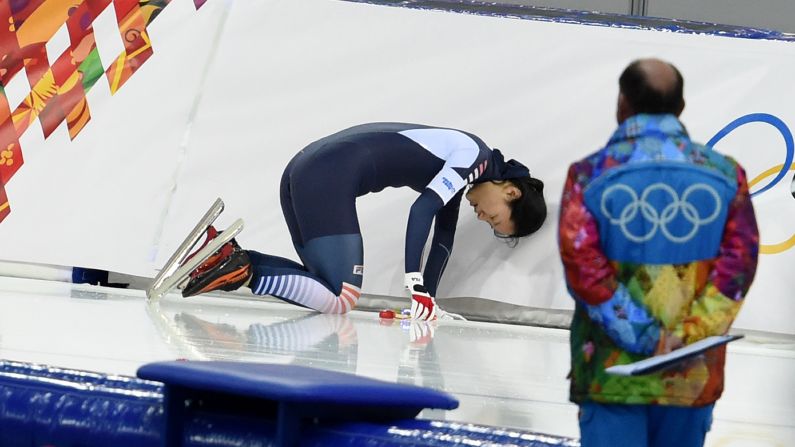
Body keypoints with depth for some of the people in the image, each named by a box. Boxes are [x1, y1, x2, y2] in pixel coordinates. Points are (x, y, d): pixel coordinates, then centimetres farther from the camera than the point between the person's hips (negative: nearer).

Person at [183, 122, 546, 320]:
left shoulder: (457, 166, 23)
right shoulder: (476, 156, -4)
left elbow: (443, 236, 19)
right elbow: (422, 209, -15)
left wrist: (427, 298, 9)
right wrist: (416, 284, -15)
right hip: (331, 179, -10)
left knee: (330, 287, 8)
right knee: (342, 300, -13)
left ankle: (231, 256, 0)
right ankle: (243, 269, -19)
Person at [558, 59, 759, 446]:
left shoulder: (591, 174, -3)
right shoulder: (725, 174, 3)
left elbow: (580, 258, -13)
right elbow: (740, 258, -6)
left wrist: (642, 337, -12)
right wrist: (687, 335, -12)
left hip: (612, 371, -2)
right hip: (693, 377, 3)